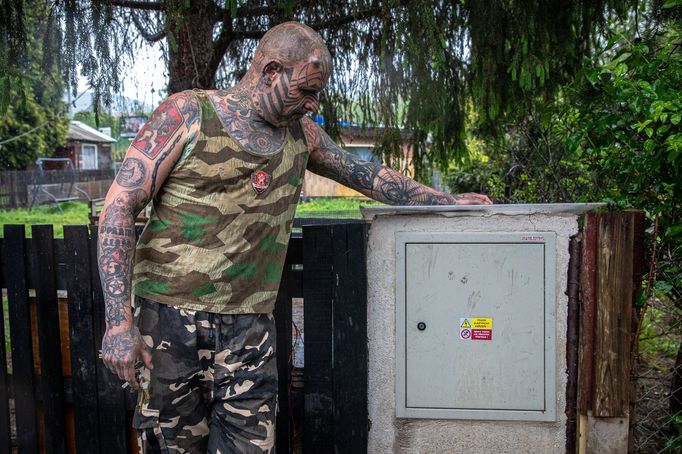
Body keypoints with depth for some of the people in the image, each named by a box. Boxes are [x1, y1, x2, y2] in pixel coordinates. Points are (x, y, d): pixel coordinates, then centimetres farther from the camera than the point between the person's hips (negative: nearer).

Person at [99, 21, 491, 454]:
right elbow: (119, 207, -7)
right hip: (170, 316, -3)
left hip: (249, 327, 3)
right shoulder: (187, 114, -4)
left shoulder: (301, 133, 11)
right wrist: (119, 320, -15)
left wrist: (448, 200, 22)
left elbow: (367, 174, 22)